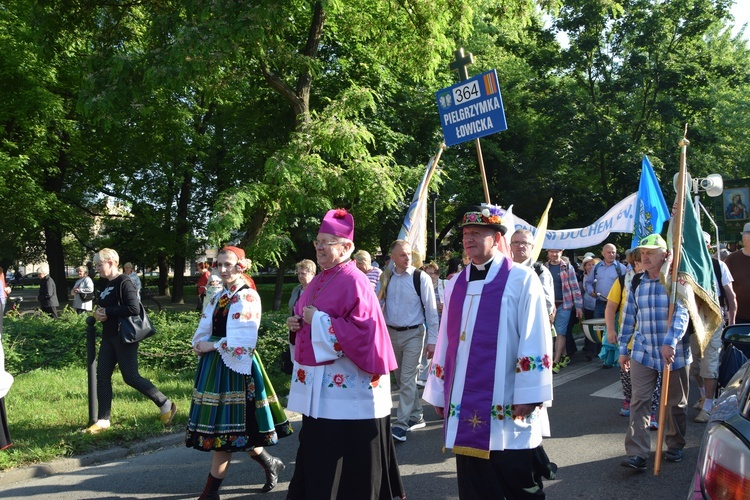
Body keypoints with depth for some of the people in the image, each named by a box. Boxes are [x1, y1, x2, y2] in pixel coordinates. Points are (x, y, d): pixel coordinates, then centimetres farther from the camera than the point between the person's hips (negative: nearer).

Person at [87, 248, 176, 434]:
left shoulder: (124, 282, -15)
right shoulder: (107, 285, 12)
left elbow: (134, 308, -26)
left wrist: (108, 312, -20)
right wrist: (98, 313, -1)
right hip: (109, 337, 9)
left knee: (130, 377, -6)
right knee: (102, 377, 7)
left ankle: (166, 405, 6)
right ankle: (103, 420, 15)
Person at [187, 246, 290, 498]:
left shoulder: (248, 297, -11)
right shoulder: (219, 297, 14)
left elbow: (241, 342, -18)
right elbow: (203, 333, 13)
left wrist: (213, 346, -11)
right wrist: (201, 345, -7)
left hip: (234, 367, -9)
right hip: (214, 366, 9)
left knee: (225, 427, -1)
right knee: (230, 428, 12)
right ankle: (270, 463, 30)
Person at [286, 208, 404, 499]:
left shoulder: (354, 282, -15)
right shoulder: (320, 281, 12)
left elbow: (363, 330, -23)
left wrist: (318, 320, -20)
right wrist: (296, 323, 1)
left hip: (346, 387, -9)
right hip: (318, 385, 9)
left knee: (348, 459, 3)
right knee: (318, 456, 17)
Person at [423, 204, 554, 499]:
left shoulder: (521, 279, -5)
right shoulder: (455, 285, 11)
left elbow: (535, 341, -10)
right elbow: (445, 341, 13)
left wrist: (528, 396, -14)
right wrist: (439, 394, 14)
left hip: (507, 407, -5)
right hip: (465, 407, 5)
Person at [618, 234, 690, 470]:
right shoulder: (636, 282, 6)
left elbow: (682, 313, -20)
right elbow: (629, 316, 11)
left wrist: (670, 342, -34)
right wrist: (623, 349, 12)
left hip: (674, 352, -3)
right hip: (643, 353, 3)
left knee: (676, 402, 12)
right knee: (639, 401, -6)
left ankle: (675, 446, 32)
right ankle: (637, 454, -7)